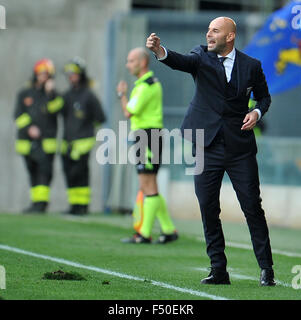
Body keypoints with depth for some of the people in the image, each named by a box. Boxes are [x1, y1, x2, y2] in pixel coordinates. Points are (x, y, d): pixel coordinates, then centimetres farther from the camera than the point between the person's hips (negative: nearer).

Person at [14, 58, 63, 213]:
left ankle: (42, 202, -17)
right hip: (27, 141, 2)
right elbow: (18, 115, 2)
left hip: (46, 142, -2)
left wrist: (50, 93, -22)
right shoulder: (25, 94, 11)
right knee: (33, 172, 7)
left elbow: (54, 108, -11)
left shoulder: (53, 95, 8)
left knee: (44, 171, -13)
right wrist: (29, 127, -13)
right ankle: (36, 201, 13)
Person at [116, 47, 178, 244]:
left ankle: (145, 234, -6)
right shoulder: (152, 82, 18)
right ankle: (169, 230, 15)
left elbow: (129, 112, -17)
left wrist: (122, 94, -2)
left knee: (148, 186, -7)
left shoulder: (146, 86, -16)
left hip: (148, 137, -11)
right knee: (147, 188, 12)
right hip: (145, 137, 11)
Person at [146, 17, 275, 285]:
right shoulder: (202, 56, 2)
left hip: (240, 146, -1)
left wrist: (257, 112, -5)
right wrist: (160, 51, -38)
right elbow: (182, 62, -19)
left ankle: (266, 270, 7)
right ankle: (219, 270, 9)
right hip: (207, 145, 1)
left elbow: (264, 96, 16)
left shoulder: (251, 66, 3)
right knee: (208, 208, 0)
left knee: (253, 207, -2)